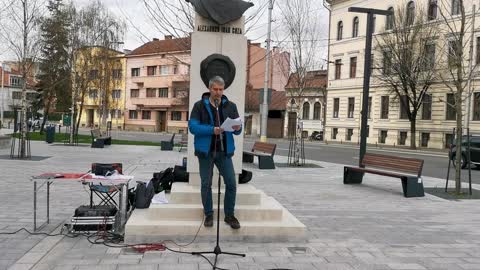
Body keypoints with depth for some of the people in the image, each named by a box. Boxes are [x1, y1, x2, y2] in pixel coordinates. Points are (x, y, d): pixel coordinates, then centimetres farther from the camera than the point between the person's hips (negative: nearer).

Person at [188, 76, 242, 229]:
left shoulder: (230, 106, 7)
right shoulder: (199, 106, -1)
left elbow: (237, 128, 5)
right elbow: (192, 126, -11)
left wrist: (237, 128, -19)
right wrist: (211, 130, -23)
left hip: (224, 151, 2)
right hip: (206, 151, -2)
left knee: (231, 183, -1)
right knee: (206, 184, 6)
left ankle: (229, 215, 15)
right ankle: (208, 215, 21)